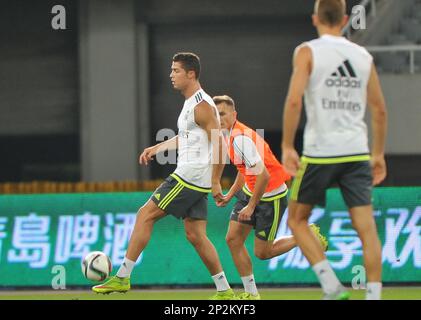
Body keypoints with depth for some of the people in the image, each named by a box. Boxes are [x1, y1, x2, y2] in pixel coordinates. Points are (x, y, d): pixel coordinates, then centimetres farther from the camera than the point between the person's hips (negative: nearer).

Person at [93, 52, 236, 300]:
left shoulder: (202, 105, -14)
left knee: (145, 215, -7)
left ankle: (123, 277, -5)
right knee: (195, 235, 8)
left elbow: (218, 144, -18)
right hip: (193, 180, 10)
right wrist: (158, 148, 29)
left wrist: (215, 182, -20)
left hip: (189, 177, -10)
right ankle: (225, 291, 8)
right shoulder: (191, 102, 17)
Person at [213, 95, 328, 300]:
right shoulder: (229, 135, 4)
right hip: (250, 192, 9)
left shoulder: (240, 138, -26)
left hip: (271, 196, -9)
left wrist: (250, 206, -22)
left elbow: (263, 176, -29)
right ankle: (251, 294, 7)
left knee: (262, 252, -1)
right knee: (233, 239, -1)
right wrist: (230, 195, 16)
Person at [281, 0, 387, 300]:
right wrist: (378, 154, 22)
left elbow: (294, 101, -14)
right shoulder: (364, 56, 10)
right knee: (367, 227, 2)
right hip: (357, 152, 3)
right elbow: (380, 110, 14)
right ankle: (374, 295, -5)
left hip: (319, 153, -3)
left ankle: (332, 286, -1)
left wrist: (287, 146, -8)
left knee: (297, 220, 12)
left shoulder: (308, 52, -2)